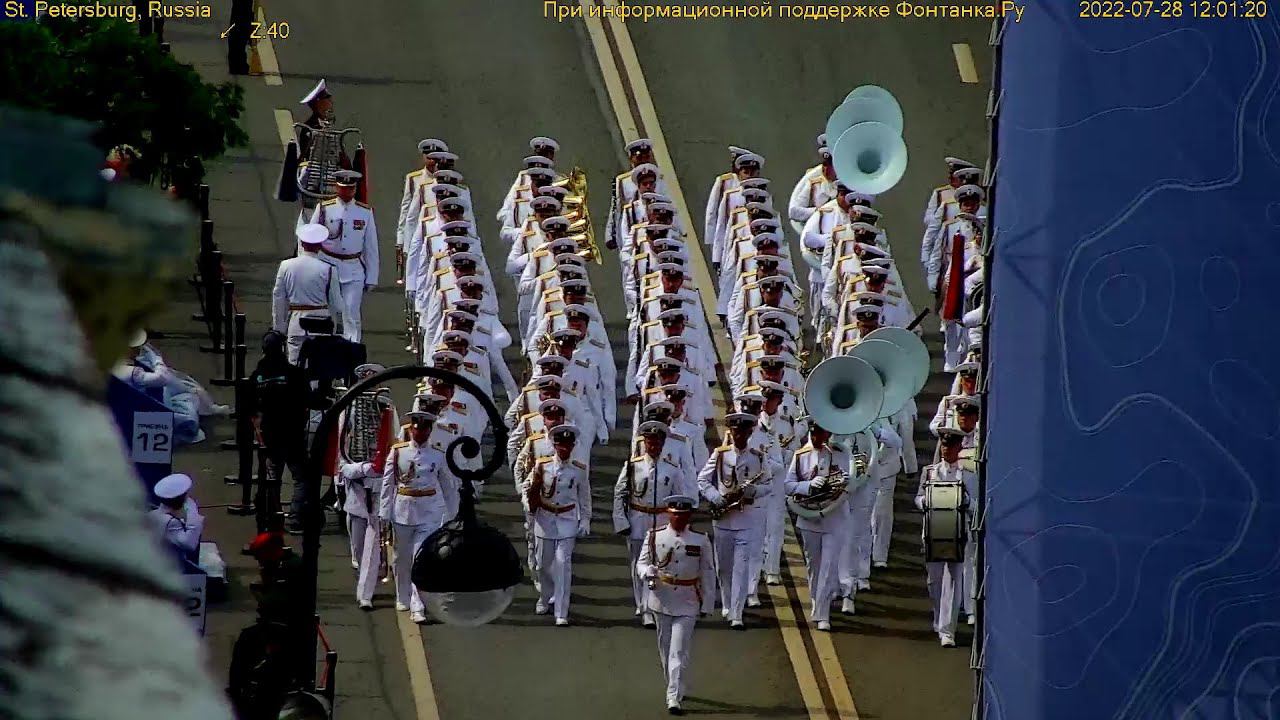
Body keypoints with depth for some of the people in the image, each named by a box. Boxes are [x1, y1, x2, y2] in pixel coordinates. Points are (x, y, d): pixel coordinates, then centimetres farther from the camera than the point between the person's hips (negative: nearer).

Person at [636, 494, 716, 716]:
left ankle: (674, 698, -12)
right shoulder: (654, 537, 0)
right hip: (661, 600, 2)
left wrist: (707, 604, 3)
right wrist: (647, 572, -22)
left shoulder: (700, 540, -1)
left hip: (687, 604, -2)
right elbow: (641, 563, 3)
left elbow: (707, 574, 4)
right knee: (665, 649, 13)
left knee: (679, 651, -10)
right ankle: (676, 689, 33)